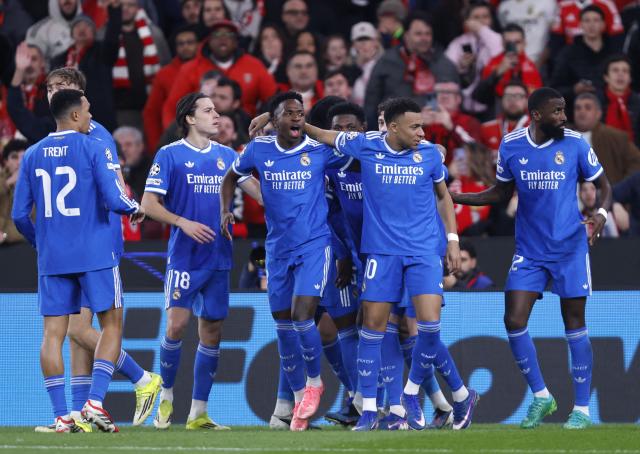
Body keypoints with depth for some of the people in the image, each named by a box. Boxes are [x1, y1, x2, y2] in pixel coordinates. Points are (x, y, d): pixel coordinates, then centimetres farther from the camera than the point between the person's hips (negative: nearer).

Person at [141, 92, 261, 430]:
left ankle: (198, 413, 9)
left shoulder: (225, 156, 11)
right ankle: (166, 397, 7)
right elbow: (148, 203, -5)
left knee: (212, 330, 3)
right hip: (183, 257, -4)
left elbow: (253, 186, 13)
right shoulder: (170, 155, -2)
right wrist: (183, 223, -17)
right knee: (177, 324, -14)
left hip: (218, 258, 4)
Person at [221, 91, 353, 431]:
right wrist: (225, 211, 3)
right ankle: (299, 397, 21)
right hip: (278, 249, 3)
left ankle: (314, 381, 7)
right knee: (284, 327, 6)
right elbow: (231, 177, 16)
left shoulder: (320, 151, -6)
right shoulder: (259, 150, 0)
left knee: (301, 317, -18)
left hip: (314, 246, -3)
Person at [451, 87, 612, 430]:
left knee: (574, 325, -1)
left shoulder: (575, 143, -7)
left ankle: (582, 409, 7)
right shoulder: (511, 145, -1)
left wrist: (601, 213, -17)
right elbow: (501, 192, 13)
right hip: (529, 252, 2)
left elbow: (602, 184, 3)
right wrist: (455, 198, 3)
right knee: (514, 321, -7)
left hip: (570, 248, -2)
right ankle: (540, 396, 11)